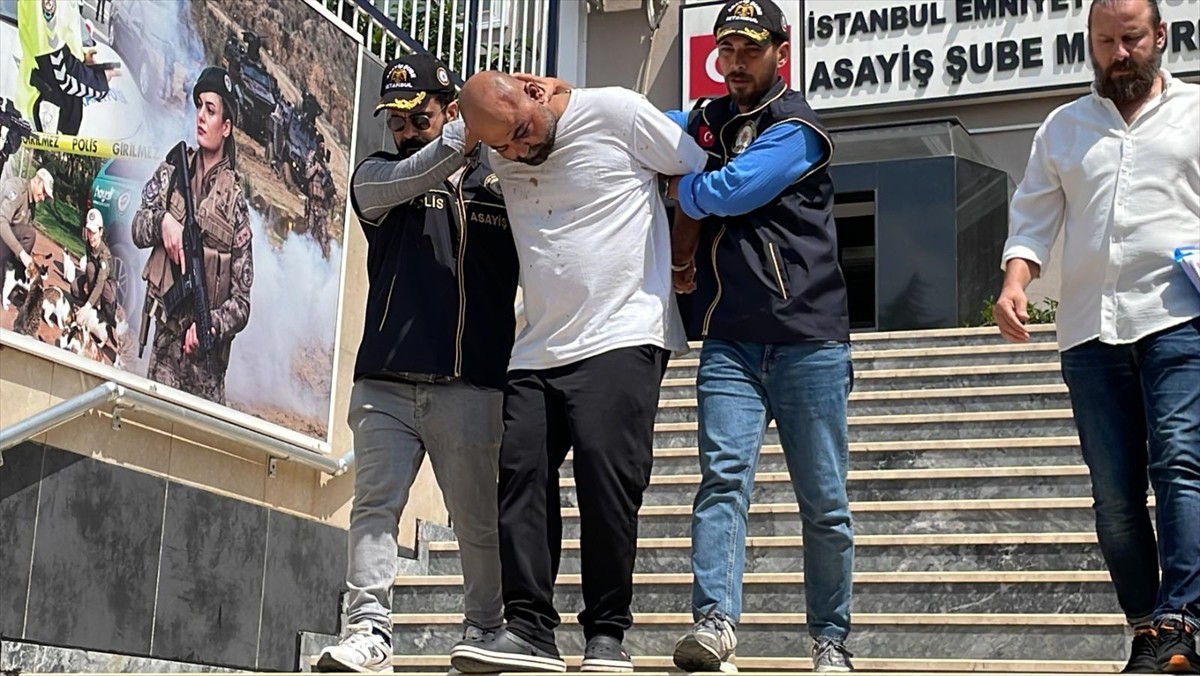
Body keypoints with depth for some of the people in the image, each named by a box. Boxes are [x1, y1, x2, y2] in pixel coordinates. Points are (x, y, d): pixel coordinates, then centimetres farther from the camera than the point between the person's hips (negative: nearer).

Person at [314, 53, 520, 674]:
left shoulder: (501, 185, 11)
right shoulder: (375, 177, 13)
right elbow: (406, 180, -10)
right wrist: (475, 128, -24)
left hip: (474, 389, -1)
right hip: (385, 384, 1)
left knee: (479, 520, 3)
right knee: (374, 504, -6)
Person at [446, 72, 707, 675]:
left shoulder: (615, 112, -4)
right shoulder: (501, 155, 11)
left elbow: (697, 177, 4)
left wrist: (685, 266, 9)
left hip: (621, 338, -5)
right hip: (536, 349, 6)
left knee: (605, 476, -12)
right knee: (521, 473, -6)